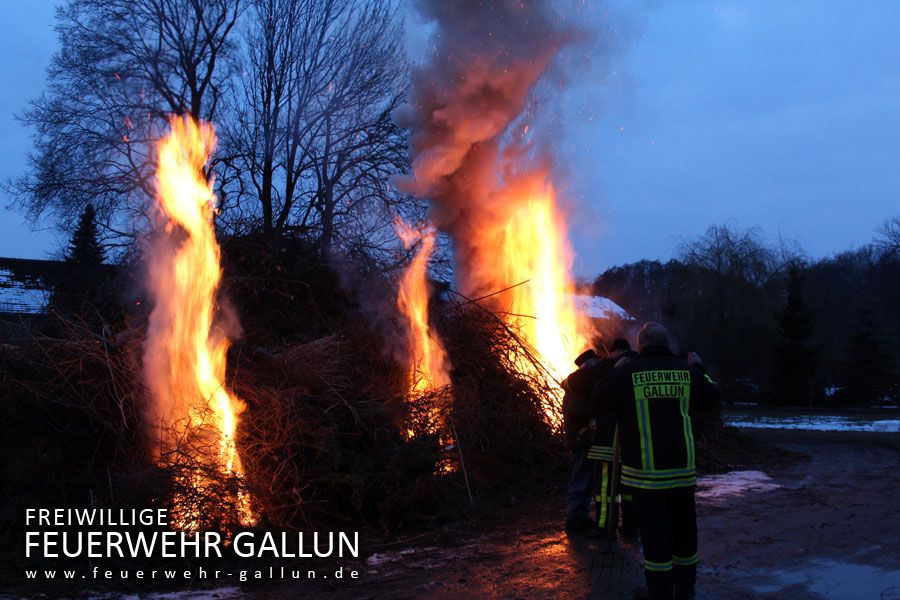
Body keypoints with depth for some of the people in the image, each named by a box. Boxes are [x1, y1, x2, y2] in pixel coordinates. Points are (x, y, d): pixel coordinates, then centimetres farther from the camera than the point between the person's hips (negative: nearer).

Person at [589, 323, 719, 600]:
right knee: (684, 525, 16)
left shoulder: (628, 371, -10)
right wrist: (699, 369, 29)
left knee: (654, 528, 3)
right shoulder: (686, 371, 0)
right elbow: (711, 398, 15)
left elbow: (599, 402, 1)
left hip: (646, 470, -3)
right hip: (683, 467, 3)